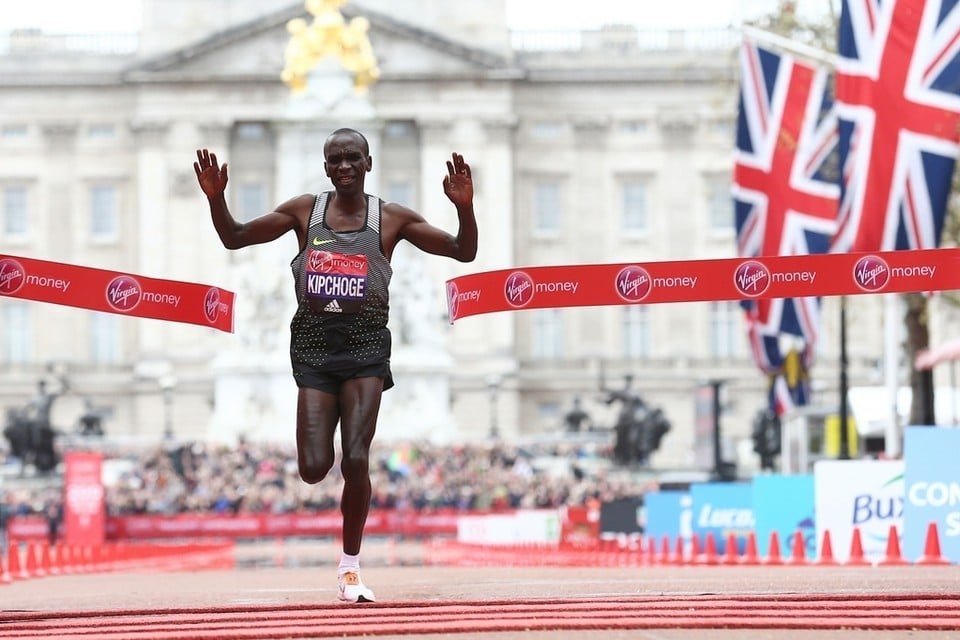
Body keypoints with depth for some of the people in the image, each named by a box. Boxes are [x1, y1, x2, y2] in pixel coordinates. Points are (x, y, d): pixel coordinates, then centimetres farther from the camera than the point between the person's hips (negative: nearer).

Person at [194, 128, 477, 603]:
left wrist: (464, 207, -17)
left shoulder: (391, 219, 2)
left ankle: (350, 568, 5)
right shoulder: (305, 210, 6)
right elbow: (234, 239, 11)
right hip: (314, 343, 1)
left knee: (356, 461, -11)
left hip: (365, 346, -1)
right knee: (313, 468, -8)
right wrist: (216, 199, -7)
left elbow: (463, 252, 1)